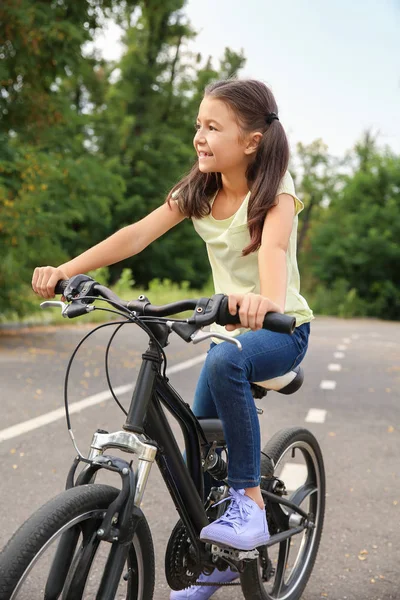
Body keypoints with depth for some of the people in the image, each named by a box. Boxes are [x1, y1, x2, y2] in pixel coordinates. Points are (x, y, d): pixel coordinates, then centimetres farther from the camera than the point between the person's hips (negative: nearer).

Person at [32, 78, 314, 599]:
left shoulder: (276, 192, -17)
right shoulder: (199, 190, -2)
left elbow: (273, 247, -39)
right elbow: (139, 233, -14)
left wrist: (267, 300, -61)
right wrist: (66, 269, -26)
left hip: (282, 328, -6)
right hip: (229, 327, 6)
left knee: (225, 361, -38)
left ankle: (250, 502, -23)